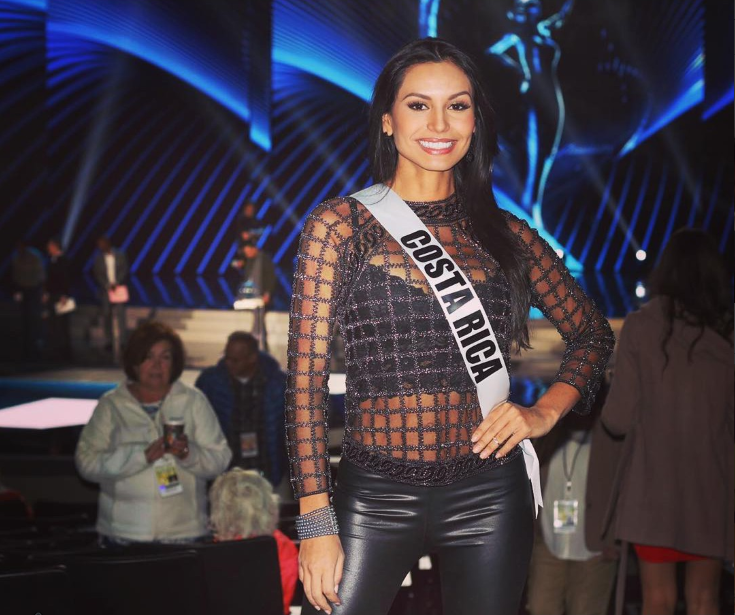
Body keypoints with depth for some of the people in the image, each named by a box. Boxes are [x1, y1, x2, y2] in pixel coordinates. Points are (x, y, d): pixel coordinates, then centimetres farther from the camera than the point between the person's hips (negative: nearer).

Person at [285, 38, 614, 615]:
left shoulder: (505, 234, 7)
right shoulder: (340, 224, -1)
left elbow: (593, 334, 18)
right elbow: (307, 377, -4)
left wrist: (544, 412, -1)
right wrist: (316, 520, -10)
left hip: (489, 499, 2)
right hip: (376, 497, -2)